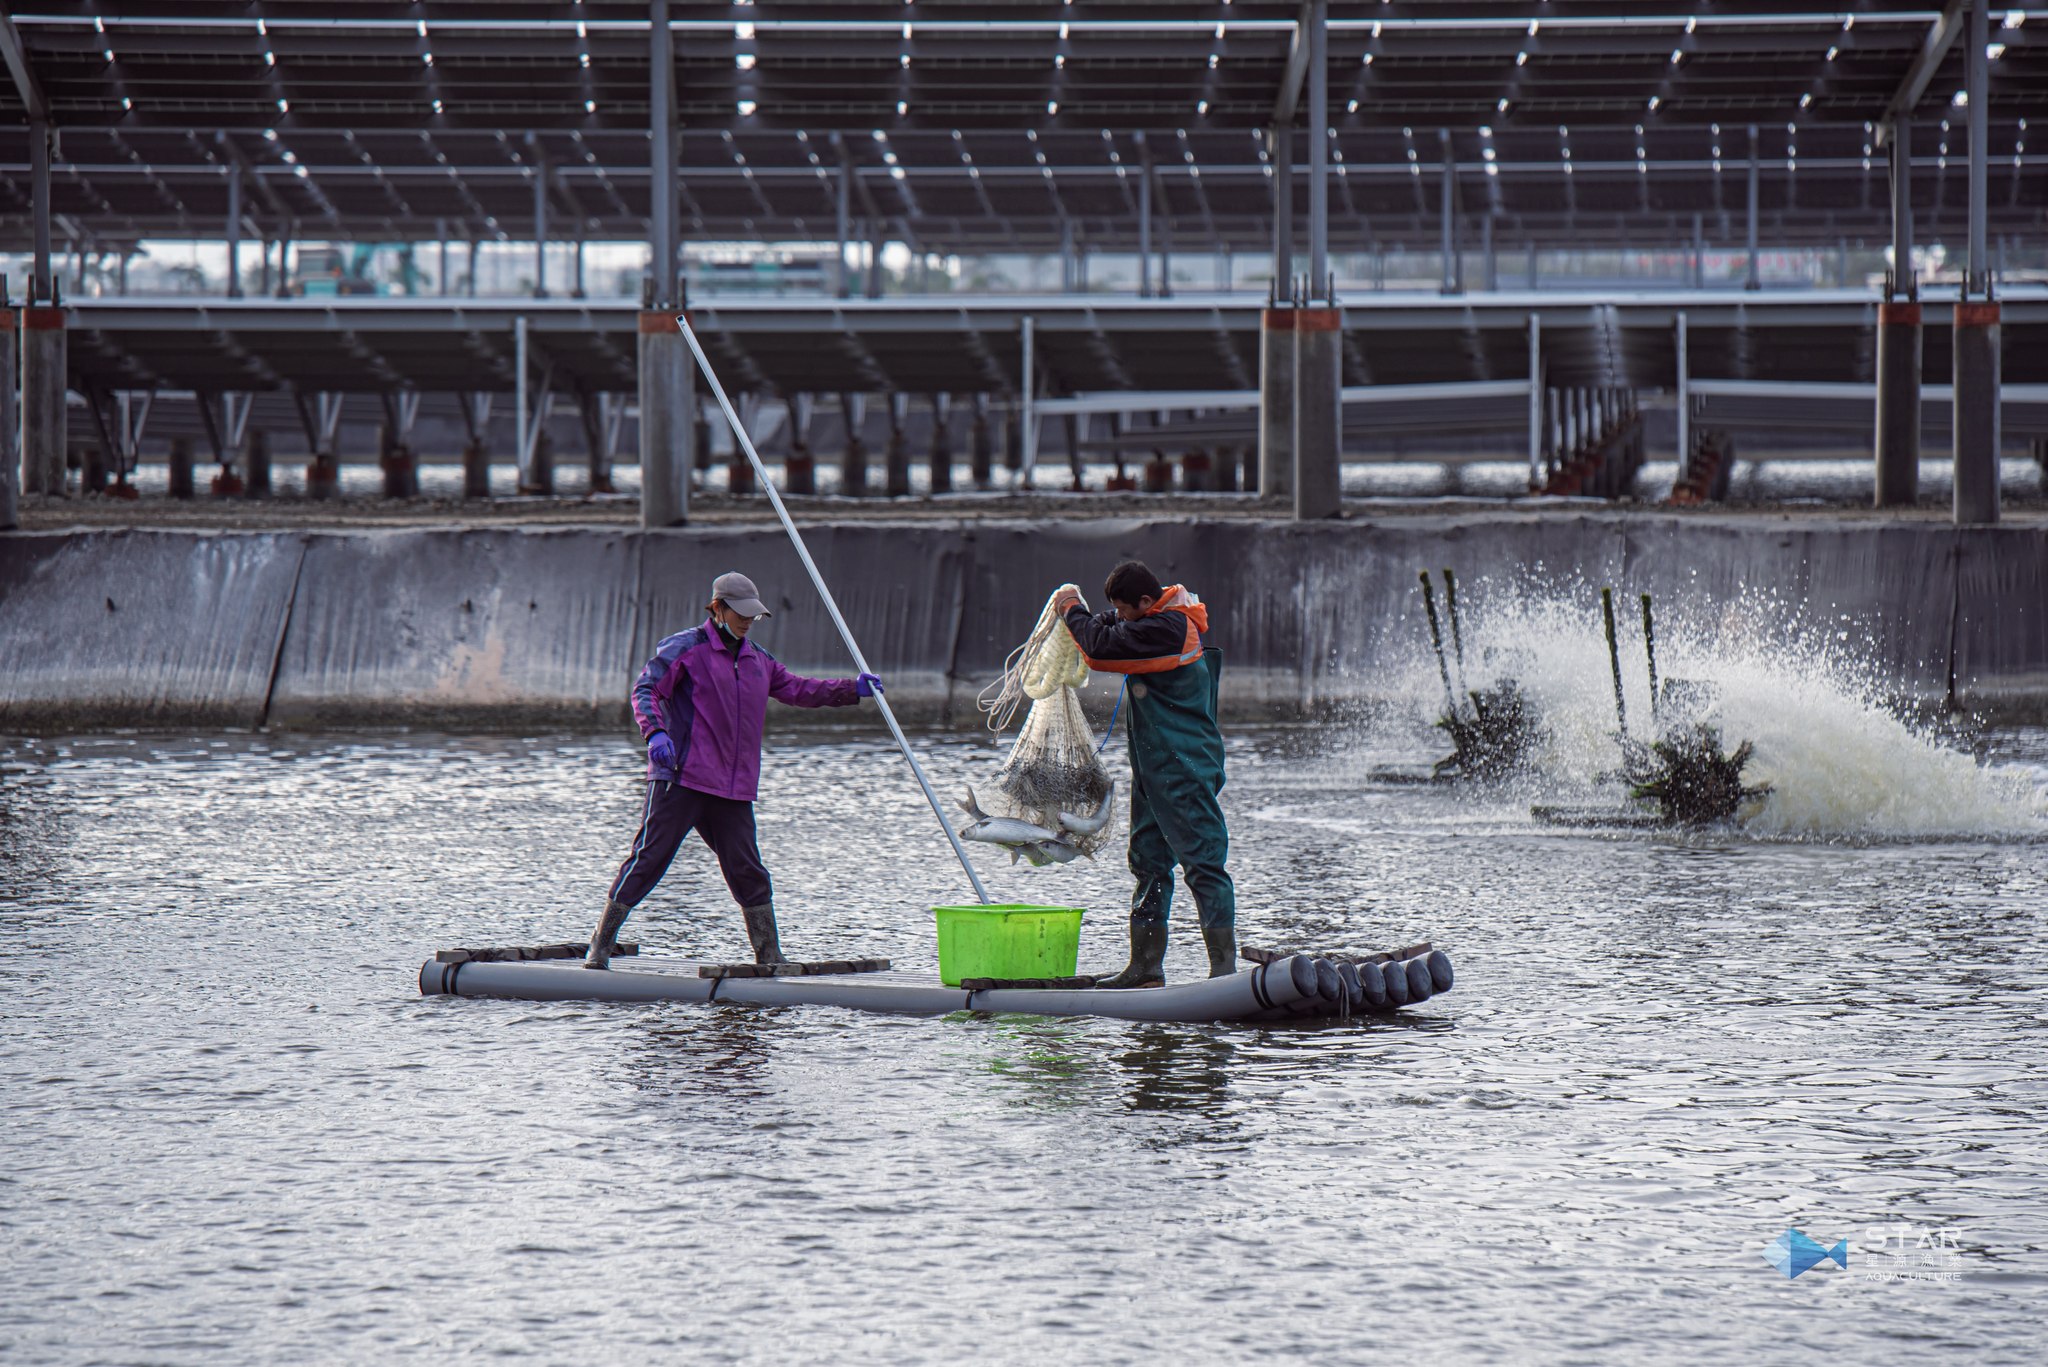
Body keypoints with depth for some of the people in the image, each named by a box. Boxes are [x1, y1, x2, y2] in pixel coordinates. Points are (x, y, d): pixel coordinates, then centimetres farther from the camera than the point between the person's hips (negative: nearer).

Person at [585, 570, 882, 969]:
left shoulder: (758, 661, 19)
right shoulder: (686, 648, -2)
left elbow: (799, 690, 29)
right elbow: (645, 689, -9)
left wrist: (853, 690, 19)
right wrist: (655, 733, -26)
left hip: (733, 790, 6)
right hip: (679, 780, -6)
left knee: (749, 873, 5)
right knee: (647, 860, -7)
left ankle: (770, 958, 12)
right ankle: (600, 947, -1)